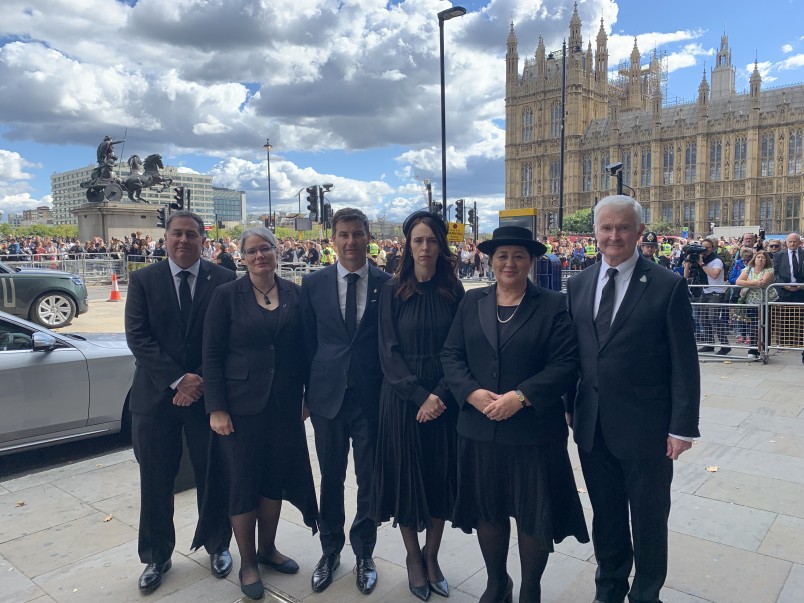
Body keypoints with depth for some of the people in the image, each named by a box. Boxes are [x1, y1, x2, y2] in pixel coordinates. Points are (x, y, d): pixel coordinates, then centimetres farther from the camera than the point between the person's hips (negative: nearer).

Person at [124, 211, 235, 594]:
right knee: (155, 482, 11)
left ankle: (217, 547, 32)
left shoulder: (224, 281, -1)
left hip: (207, 393, -1)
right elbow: (138, 337, -7)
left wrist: (200, 382, -13)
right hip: (155, 395, 1)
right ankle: (157, 557, 31)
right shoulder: (143, 280, 1)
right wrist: (177, 379, -16)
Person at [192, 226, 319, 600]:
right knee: (243, 482, 8)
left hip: (284, 405, 3)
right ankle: (247, 562, 28)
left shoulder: (293, 293, 2)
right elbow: (211, 356, -6)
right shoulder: (227, 295, -6)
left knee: (275, 478, 15)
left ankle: (268, 549, 37)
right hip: (242, 406, -3)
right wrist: (216, 409, -10)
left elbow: (304, 347, 6)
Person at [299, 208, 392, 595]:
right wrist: (302, 394, 4)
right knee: (330, 479, 15)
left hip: (373, 397, -1)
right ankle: (330, 552, 35)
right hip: (328, 396, 1)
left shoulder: (387, 284, -2)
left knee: (370, 480, 11)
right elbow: (306, 342, 4)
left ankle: (364, 554, 33)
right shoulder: (314, 283, 1)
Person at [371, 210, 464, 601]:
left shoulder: (453, 291, 1)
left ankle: (431, 556, 29)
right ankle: (413, 558, 27)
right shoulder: (393, 291, -3)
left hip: (445, 398, 2)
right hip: (402, 397, -1)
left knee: (441, 476, 10)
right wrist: (419, 395, -16)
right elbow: (389, 352, -7)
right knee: (406, 476, 7)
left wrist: (441, 395, -13)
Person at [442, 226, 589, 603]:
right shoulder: (471, 302, 7)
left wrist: (520, 396, -19)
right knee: (487, 510, 15)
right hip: (479, 428, 3)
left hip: (533, 429, -2)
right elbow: (451, 355, 3)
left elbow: (565, 364, -10)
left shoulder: (553, 305, -2)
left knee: (534, 514, 9)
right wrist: (473, 393, -14)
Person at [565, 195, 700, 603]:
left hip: (645, 427, -4)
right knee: (605, 515, 20)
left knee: (648, 520, 13)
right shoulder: (578, 285, 4)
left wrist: (683, 427, -11)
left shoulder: (668, 287, -9)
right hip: (592, 425, 4)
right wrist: (569, 406, 6)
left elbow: (684, 365, -9)